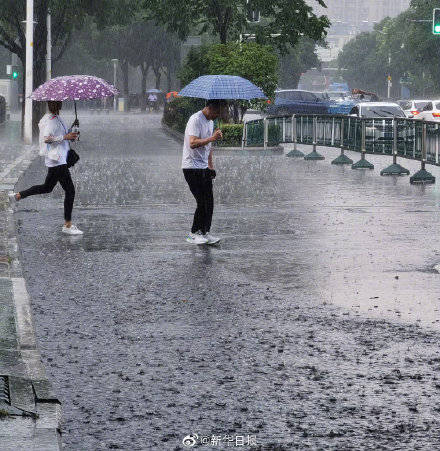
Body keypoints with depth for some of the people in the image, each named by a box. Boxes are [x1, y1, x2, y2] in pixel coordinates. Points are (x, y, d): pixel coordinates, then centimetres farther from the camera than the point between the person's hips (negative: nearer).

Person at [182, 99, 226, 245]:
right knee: (202, 202, -10)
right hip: (192, 167, -9)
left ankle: (205, 232, 10)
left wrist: (211, 166, 21)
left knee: (209, 202, 4)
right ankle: (194, 234, 0)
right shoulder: (196, 120, -16)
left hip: (204, 167, 9)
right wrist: (212, 138, -31)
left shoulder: (210, 122, 14)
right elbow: (193, 143, -27)